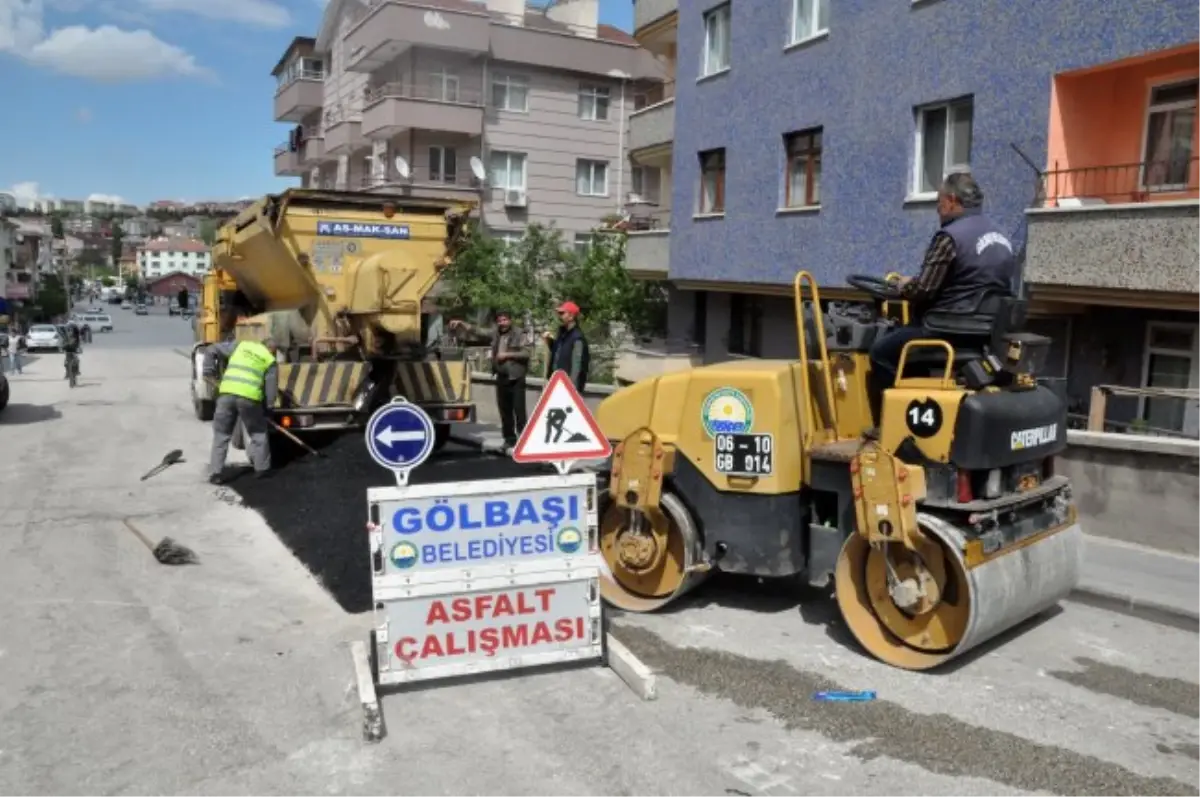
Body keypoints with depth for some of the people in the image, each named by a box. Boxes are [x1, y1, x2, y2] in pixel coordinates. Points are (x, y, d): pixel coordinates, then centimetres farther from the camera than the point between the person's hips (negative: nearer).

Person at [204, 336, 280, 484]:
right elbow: (271, 390, 11)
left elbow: (211, 351, 22)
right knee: (258, 433, 19)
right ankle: (262, 469, 24)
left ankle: (216, 474, 11)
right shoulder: (270, 361, 16)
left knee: (221, 435, 13)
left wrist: (209, 371, 26)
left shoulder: (240, 345, 24)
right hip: (249, 397, -2)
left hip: (227, 393, 2)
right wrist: (267, 408, 22)